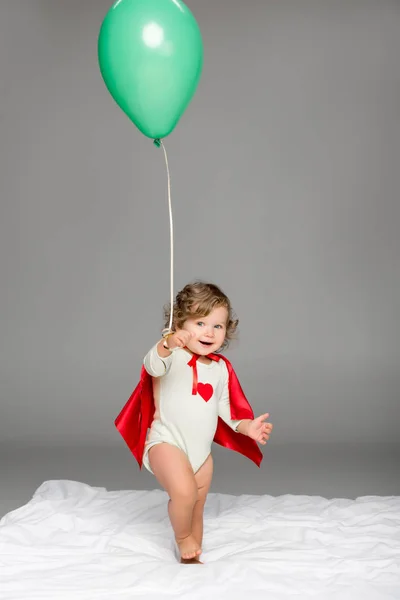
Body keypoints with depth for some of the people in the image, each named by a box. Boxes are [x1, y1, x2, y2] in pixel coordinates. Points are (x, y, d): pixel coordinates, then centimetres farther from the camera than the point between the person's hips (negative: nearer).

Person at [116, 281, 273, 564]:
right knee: (184, 491, -28)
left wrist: (246, 426, 2)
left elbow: (225, 407, 17)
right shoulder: (174, 355, -13)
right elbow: (152, 366, -35)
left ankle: (191, 558, 34)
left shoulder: (221, 368, 8)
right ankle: (183, 538, 0)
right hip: (167, 443, -6)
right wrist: (166, 345, -55)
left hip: (201, 450, 7)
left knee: (197, 510, 14)